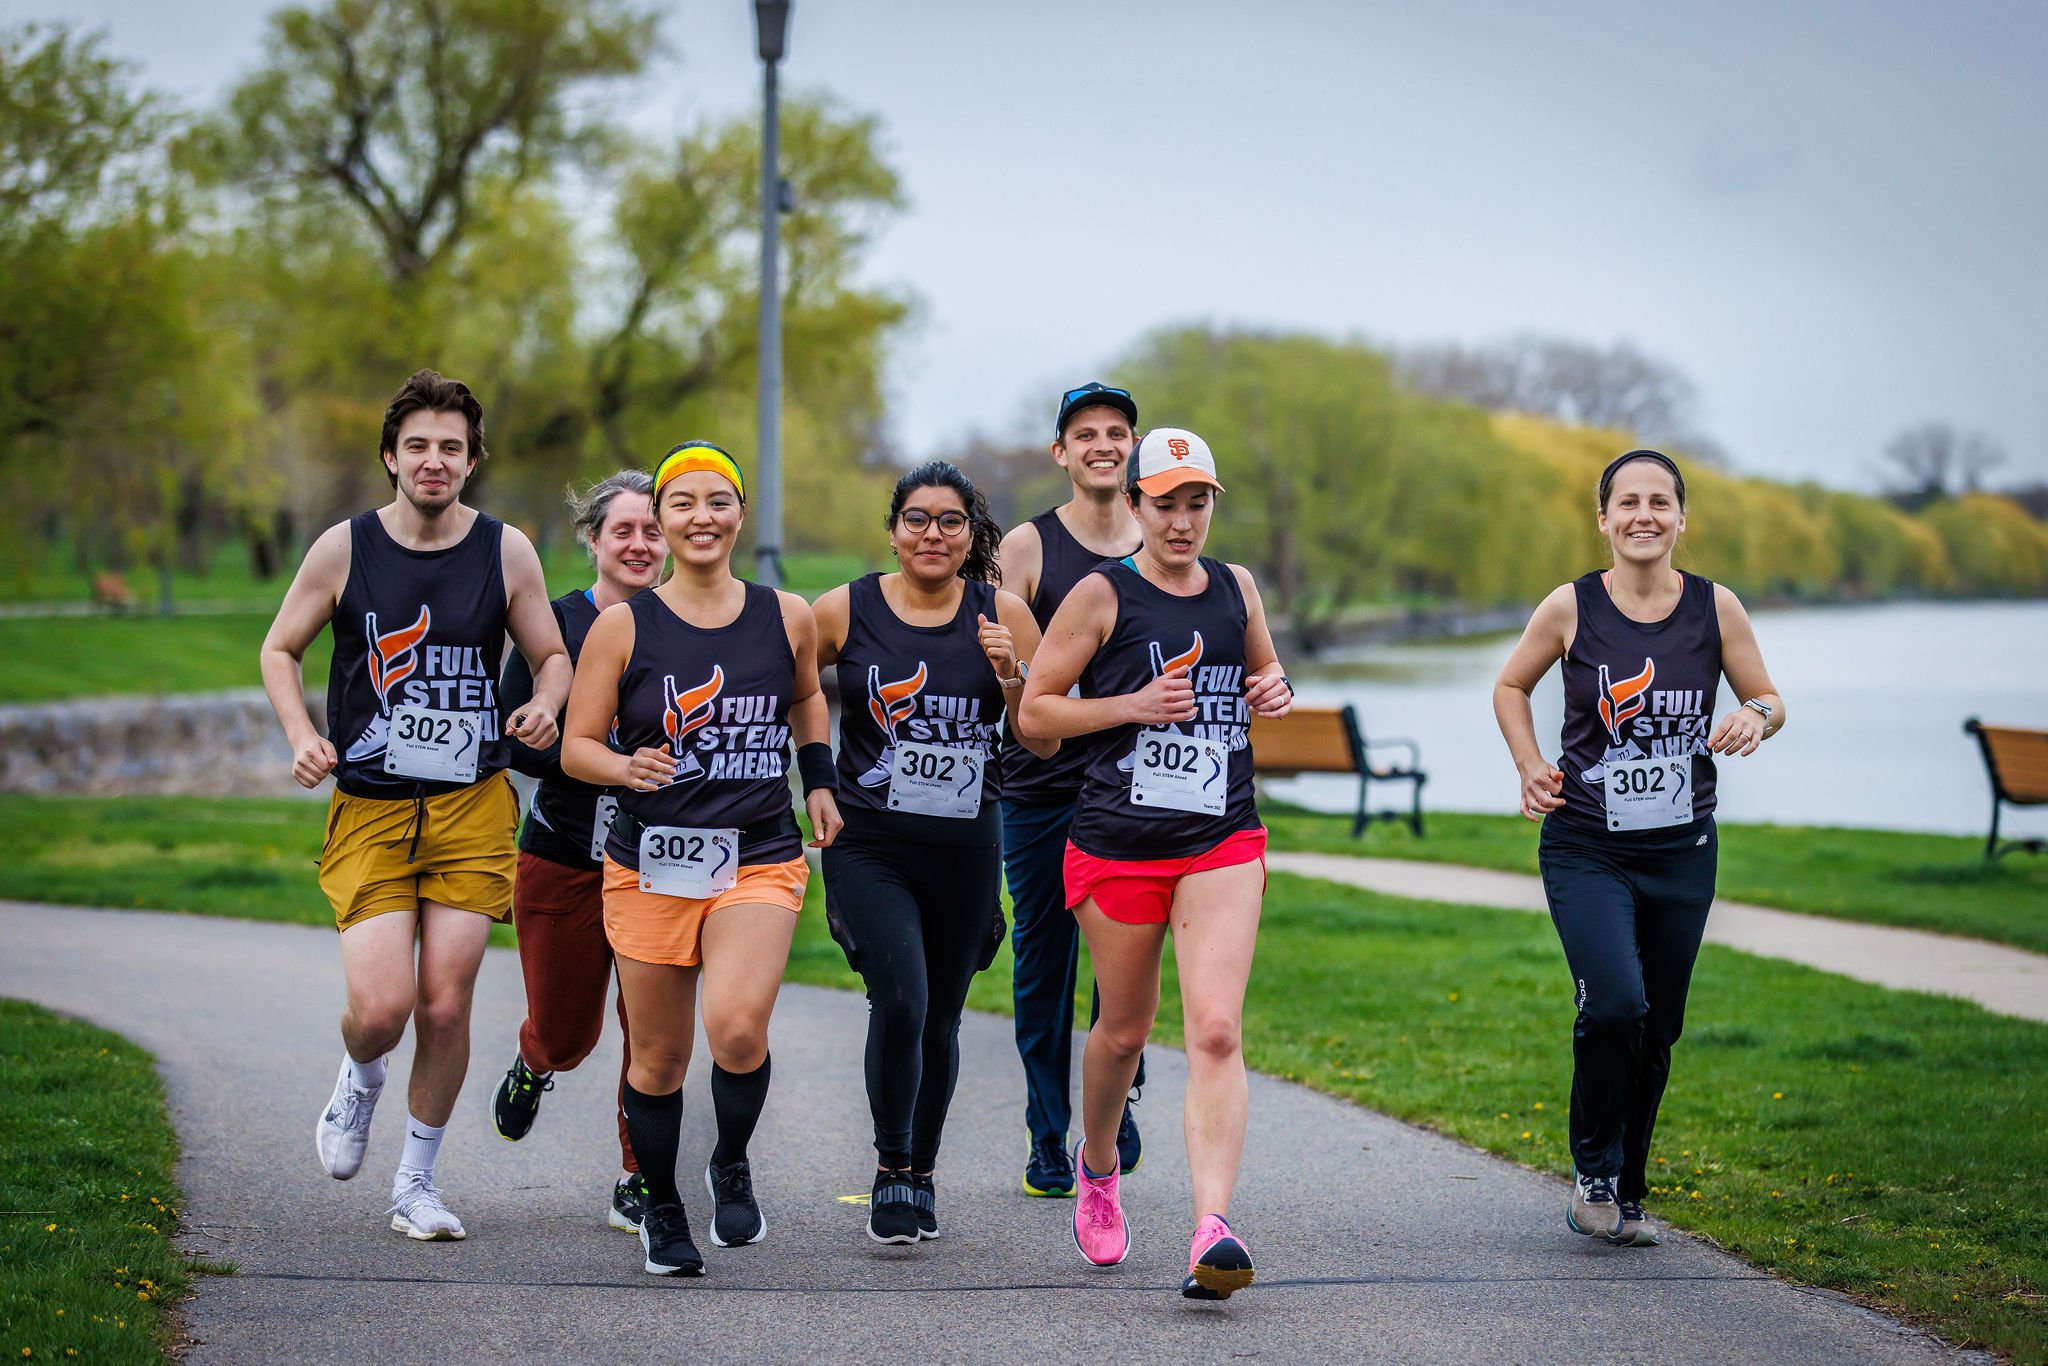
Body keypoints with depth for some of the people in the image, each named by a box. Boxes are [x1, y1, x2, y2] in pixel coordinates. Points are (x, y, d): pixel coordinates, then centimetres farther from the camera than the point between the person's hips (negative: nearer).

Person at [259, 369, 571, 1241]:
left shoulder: (507, 552, 1)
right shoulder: (344, 548, -1)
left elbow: (552, 656, 13)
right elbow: (280, 650, 10)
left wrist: (544, 704, -9)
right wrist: (301, 735, -6)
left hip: (473, 808, 1)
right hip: (369, 809, -1)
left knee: (445, 1006, -1)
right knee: (380, 1009, -13)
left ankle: (416, 1184, 18)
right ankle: (359, 1079, 24)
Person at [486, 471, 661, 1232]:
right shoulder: (554, 624, -3)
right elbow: (517, 742, -8)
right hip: (563, 861, 0)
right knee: (565, 1033, 11)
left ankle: (640, 1185, 9)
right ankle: (534, 1065, 48)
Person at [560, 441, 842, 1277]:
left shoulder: (786, 617, 5)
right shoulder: (622, 627, -1)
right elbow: (576, 747, 0)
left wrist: (819, 782, 17)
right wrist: (628, 768, -19)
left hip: (760, 862, 0)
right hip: (650, 864, 0)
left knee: (737, 1027, -23)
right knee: (658, 1058, 7)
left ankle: (732, 1167, 6)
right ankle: (662, 1210, 31)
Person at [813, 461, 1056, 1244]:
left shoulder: (1003, 615, 1)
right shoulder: (845, 611, -3)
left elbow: (1045, 745, 2)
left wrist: (1011, 674, -14)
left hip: (967, 848, 2)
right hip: (869, 846, -2)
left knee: (940, 1018, 11)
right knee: (900, 1001, -19)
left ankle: (922, 1175, 32)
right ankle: (891, 1171, -2)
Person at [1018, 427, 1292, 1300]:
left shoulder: (1236, 588, 10)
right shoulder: (1103, 595, -2)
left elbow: (1263, 672, 28)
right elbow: (1034, 711, -1)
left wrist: (1274, 694, 4)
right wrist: (1133, 706, -14)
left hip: (1223, 842, 2)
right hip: (1118, 842, -2)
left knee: (1216, 1030, -15)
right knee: (1124, 1028, 12)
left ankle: (1211, 1229, -23)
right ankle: (1096, 1163, 43)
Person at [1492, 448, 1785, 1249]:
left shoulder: (1715, 607, -2)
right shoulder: (1570, 609, -6)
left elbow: (1768, 699, 9)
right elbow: (1511, 686, 11)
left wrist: (1755, 719, -14)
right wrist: (1530, 766, -4)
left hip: (1681, 851, 3)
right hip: (1586, 850, -2)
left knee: (1658, 1027, 7)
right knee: (1614, 1003, -21)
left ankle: (1627, 1193, 26)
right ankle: (1594, 1173, 1)